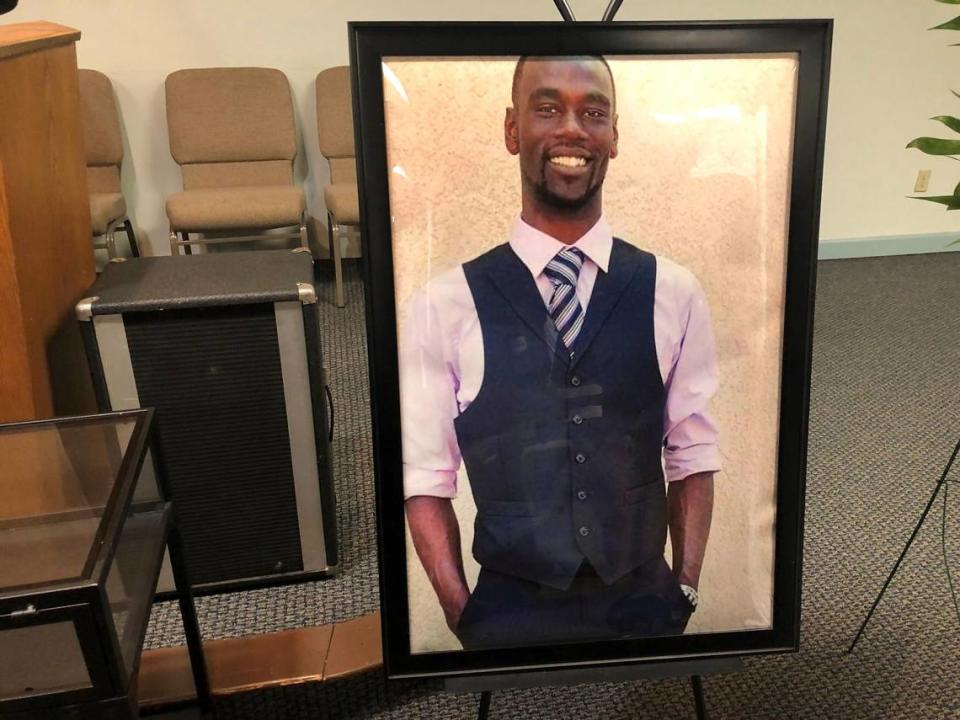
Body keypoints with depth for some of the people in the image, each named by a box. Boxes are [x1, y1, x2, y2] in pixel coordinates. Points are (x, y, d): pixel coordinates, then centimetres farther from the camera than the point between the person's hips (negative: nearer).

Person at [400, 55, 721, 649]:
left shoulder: (673, 294, -3)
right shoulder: (446, 306, -8)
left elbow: (692, 457, 1)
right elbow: (427, 479, -5)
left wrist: (686, 589, -4)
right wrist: (461, 612, -9)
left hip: (645, 604, 2)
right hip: (509, 612, -1)